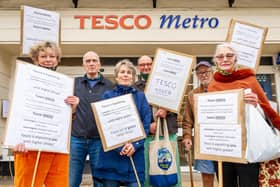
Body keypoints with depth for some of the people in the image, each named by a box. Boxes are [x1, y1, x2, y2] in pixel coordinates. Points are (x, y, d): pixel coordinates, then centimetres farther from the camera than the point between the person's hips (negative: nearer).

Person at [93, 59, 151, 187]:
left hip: (135, 154, 1)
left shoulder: (141, 97, 11)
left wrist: (135, 145, -13)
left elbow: (146, 125, 2)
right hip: (111, 154, 0)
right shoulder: (108, 96, 7)